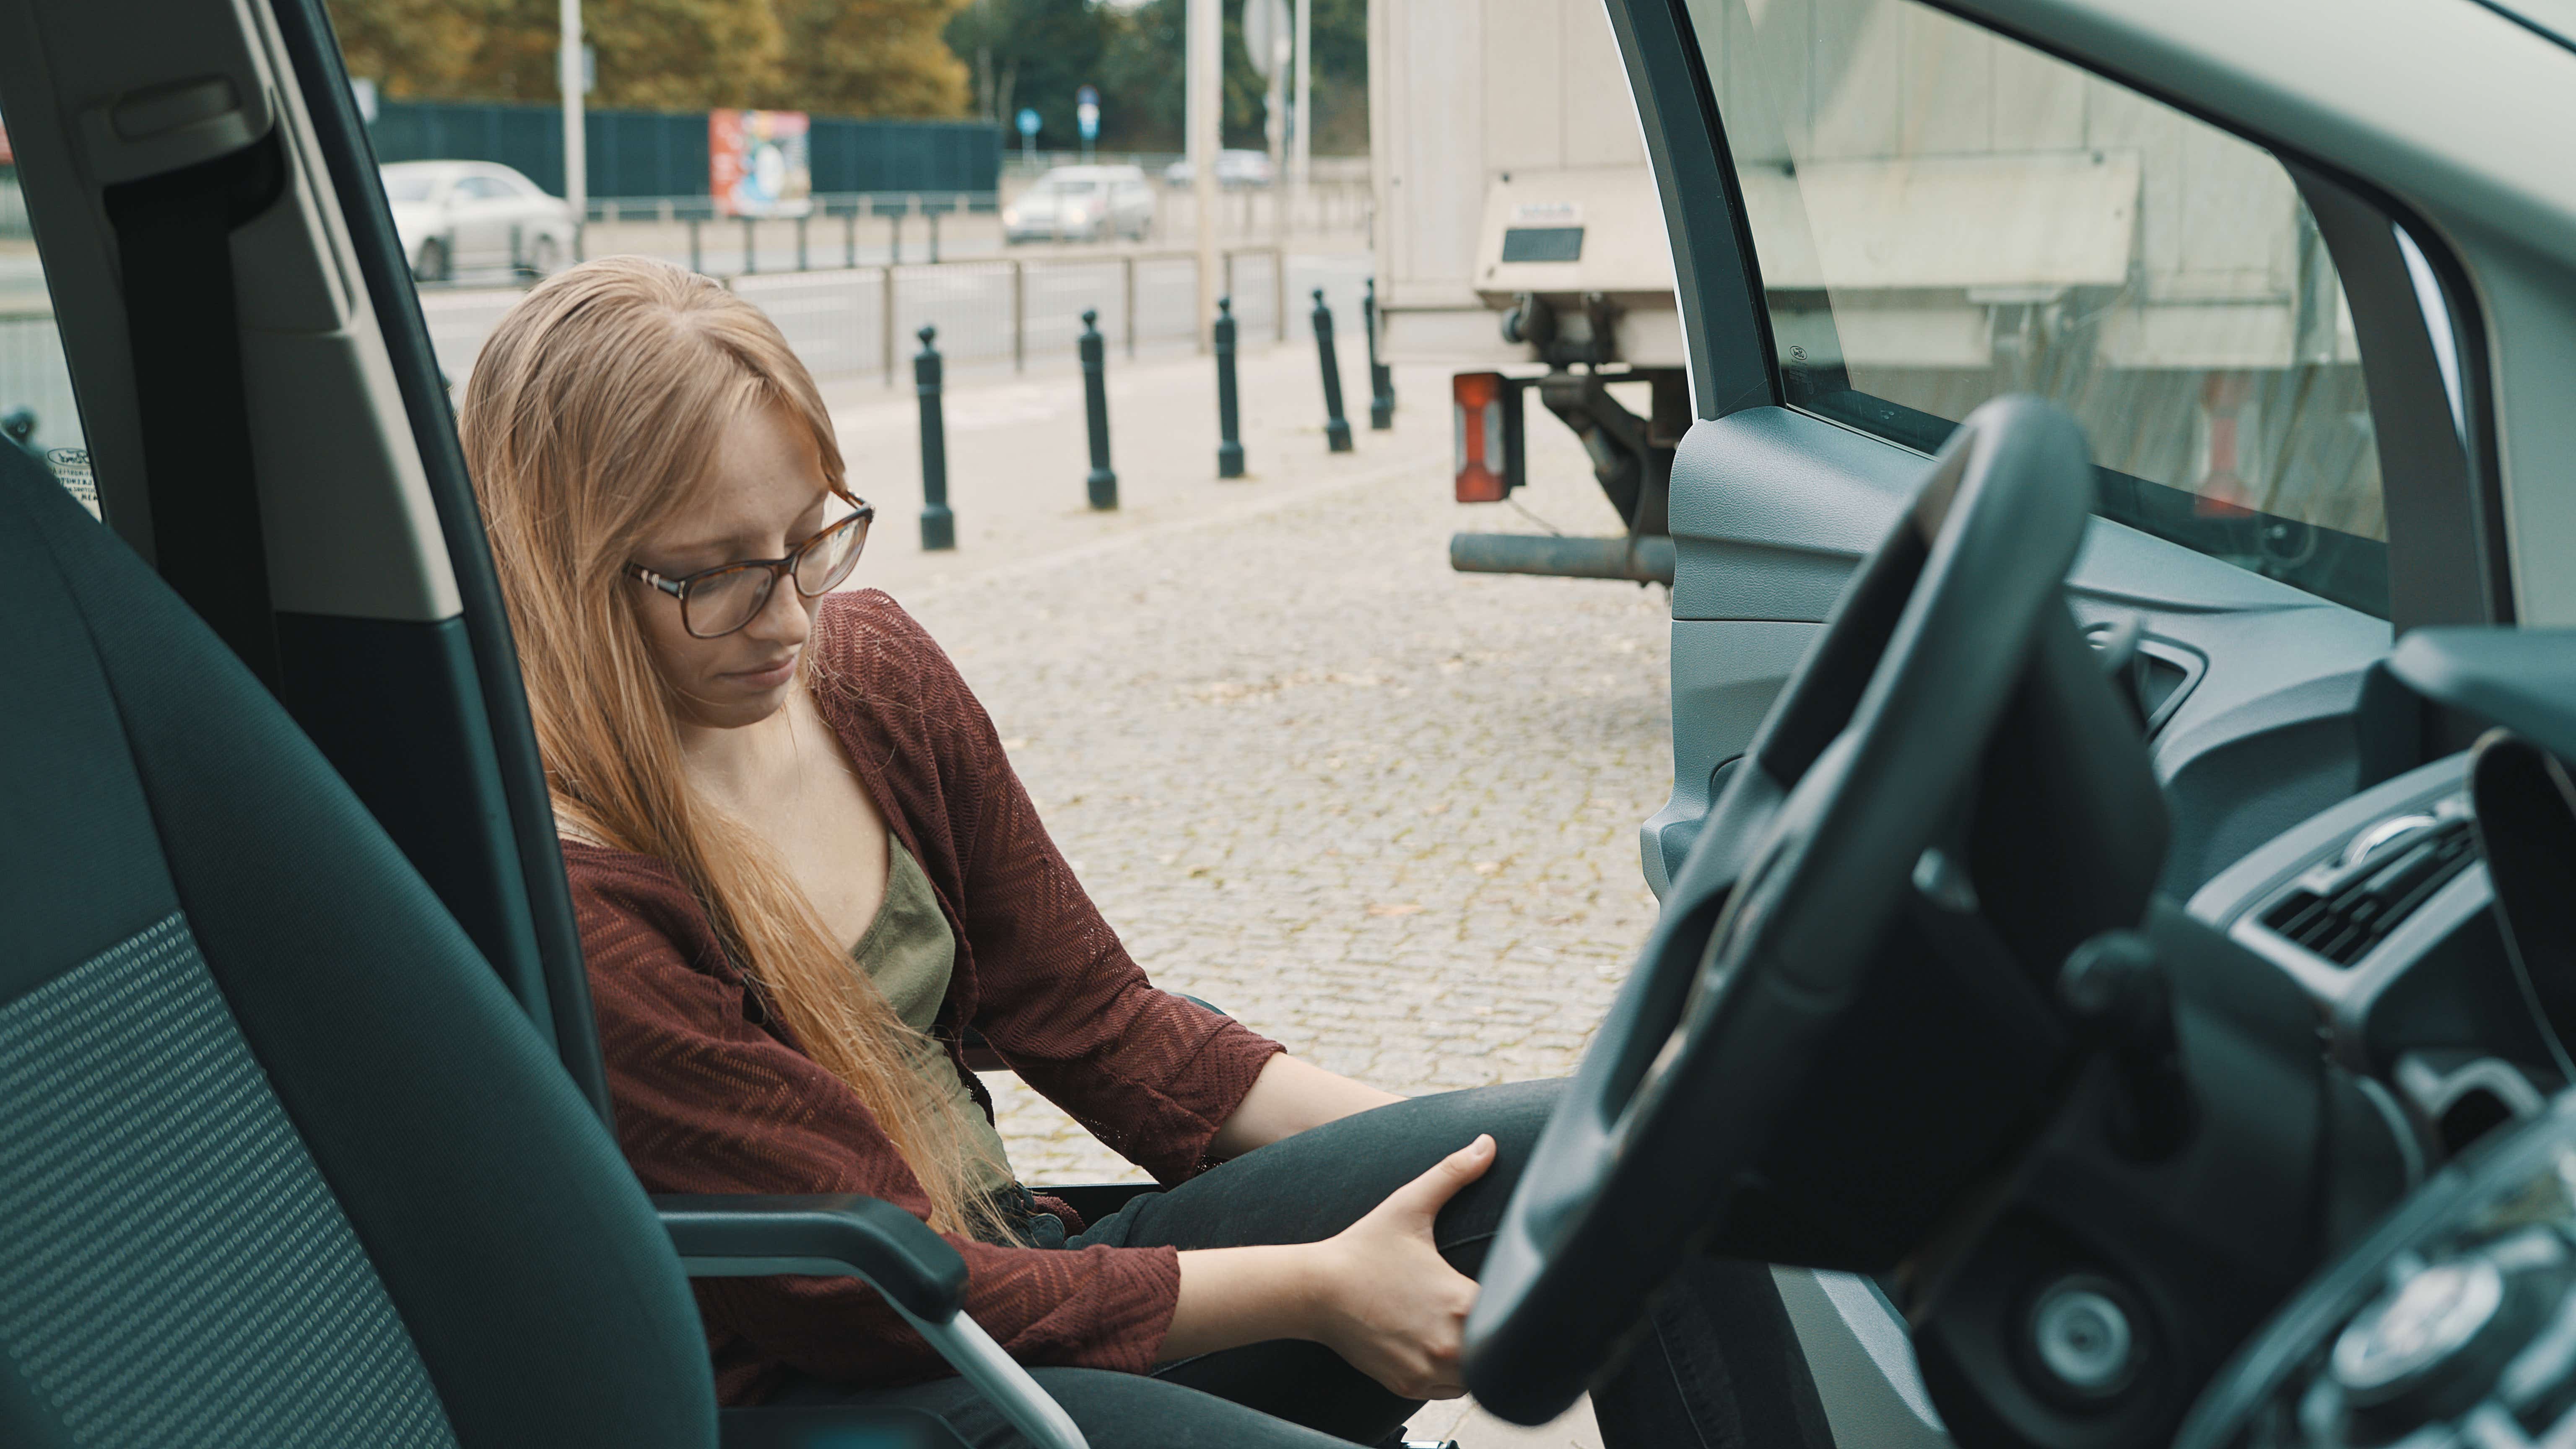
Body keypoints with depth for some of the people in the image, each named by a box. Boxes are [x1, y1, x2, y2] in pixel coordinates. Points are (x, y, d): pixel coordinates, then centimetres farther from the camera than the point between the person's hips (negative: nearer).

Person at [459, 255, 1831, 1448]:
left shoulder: (865, 665, 2)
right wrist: (1316, 1287, -14)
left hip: (1024, 1274, 8)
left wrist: (1436, 1154, -2)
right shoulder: (566, 899, -21)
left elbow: (1094, 1020, 9)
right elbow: (885, 1296, -17)